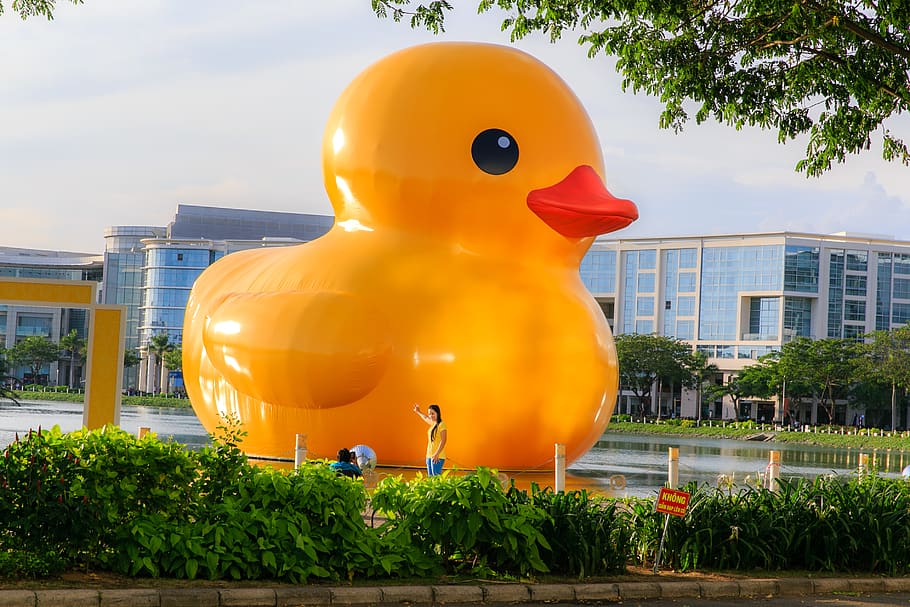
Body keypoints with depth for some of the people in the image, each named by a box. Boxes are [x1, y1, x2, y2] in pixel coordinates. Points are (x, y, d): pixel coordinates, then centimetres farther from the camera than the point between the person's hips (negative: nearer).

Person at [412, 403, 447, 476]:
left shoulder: (441, 425, -11)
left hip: (437, 457, -9)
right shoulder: (433, 423, 14)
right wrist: (418, 412, 54)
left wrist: (437, 454, -24)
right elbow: (426, 418, 38)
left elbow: (443, 441, -17)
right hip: (429, 456, 9)